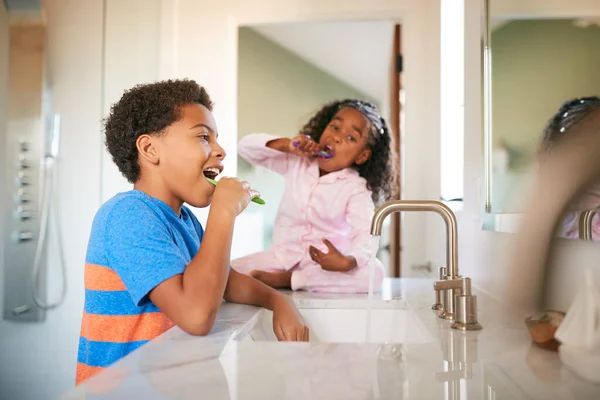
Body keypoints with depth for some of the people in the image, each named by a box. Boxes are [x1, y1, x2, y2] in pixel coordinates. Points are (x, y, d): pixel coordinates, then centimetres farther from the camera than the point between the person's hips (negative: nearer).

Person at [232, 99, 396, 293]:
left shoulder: (356, 188, -12)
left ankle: (285, 279, -22)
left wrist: (347, 262, -45)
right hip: (284, 255, 2)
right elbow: (246, 147, -5)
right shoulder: (297, 163, -2)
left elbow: (365, 233, -24)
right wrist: (286, 145, -21)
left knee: (373, 272, -31)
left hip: (327, 259, -1)